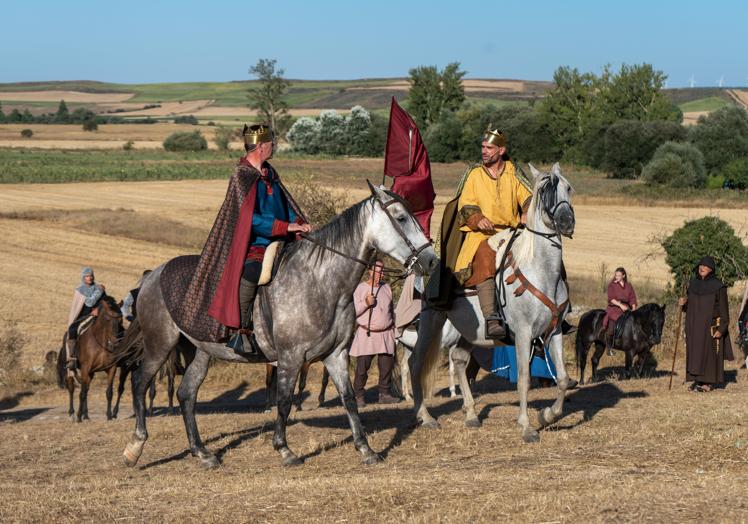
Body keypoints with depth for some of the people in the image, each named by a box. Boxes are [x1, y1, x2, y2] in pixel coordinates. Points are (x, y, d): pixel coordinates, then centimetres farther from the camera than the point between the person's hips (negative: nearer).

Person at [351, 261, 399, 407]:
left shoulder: (386, 288, 12)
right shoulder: (361, 288, -1)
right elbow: (354, 311, -5)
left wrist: (393, 326, 17)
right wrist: (366, 303, -19)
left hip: (386, 334, 4)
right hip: (366, 334, -4)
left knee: (387, 365, 1)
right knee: (362, 367, -7)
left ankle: (384, 394, 9)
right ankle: (359, 396, -2)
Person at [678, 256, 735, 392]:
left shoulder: (718, 286, -9)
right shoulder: (693, 283, 7)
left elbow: (723, 309, -8)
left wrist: (721, 329, -15)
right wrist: (683, 302, -8)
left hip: (710, 325, -5)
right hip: (694, 325, 5)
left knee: (709, 353, -3)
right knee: (694, 352, 5)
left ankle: (710, 382, 3)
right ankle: (697, 380, 10)